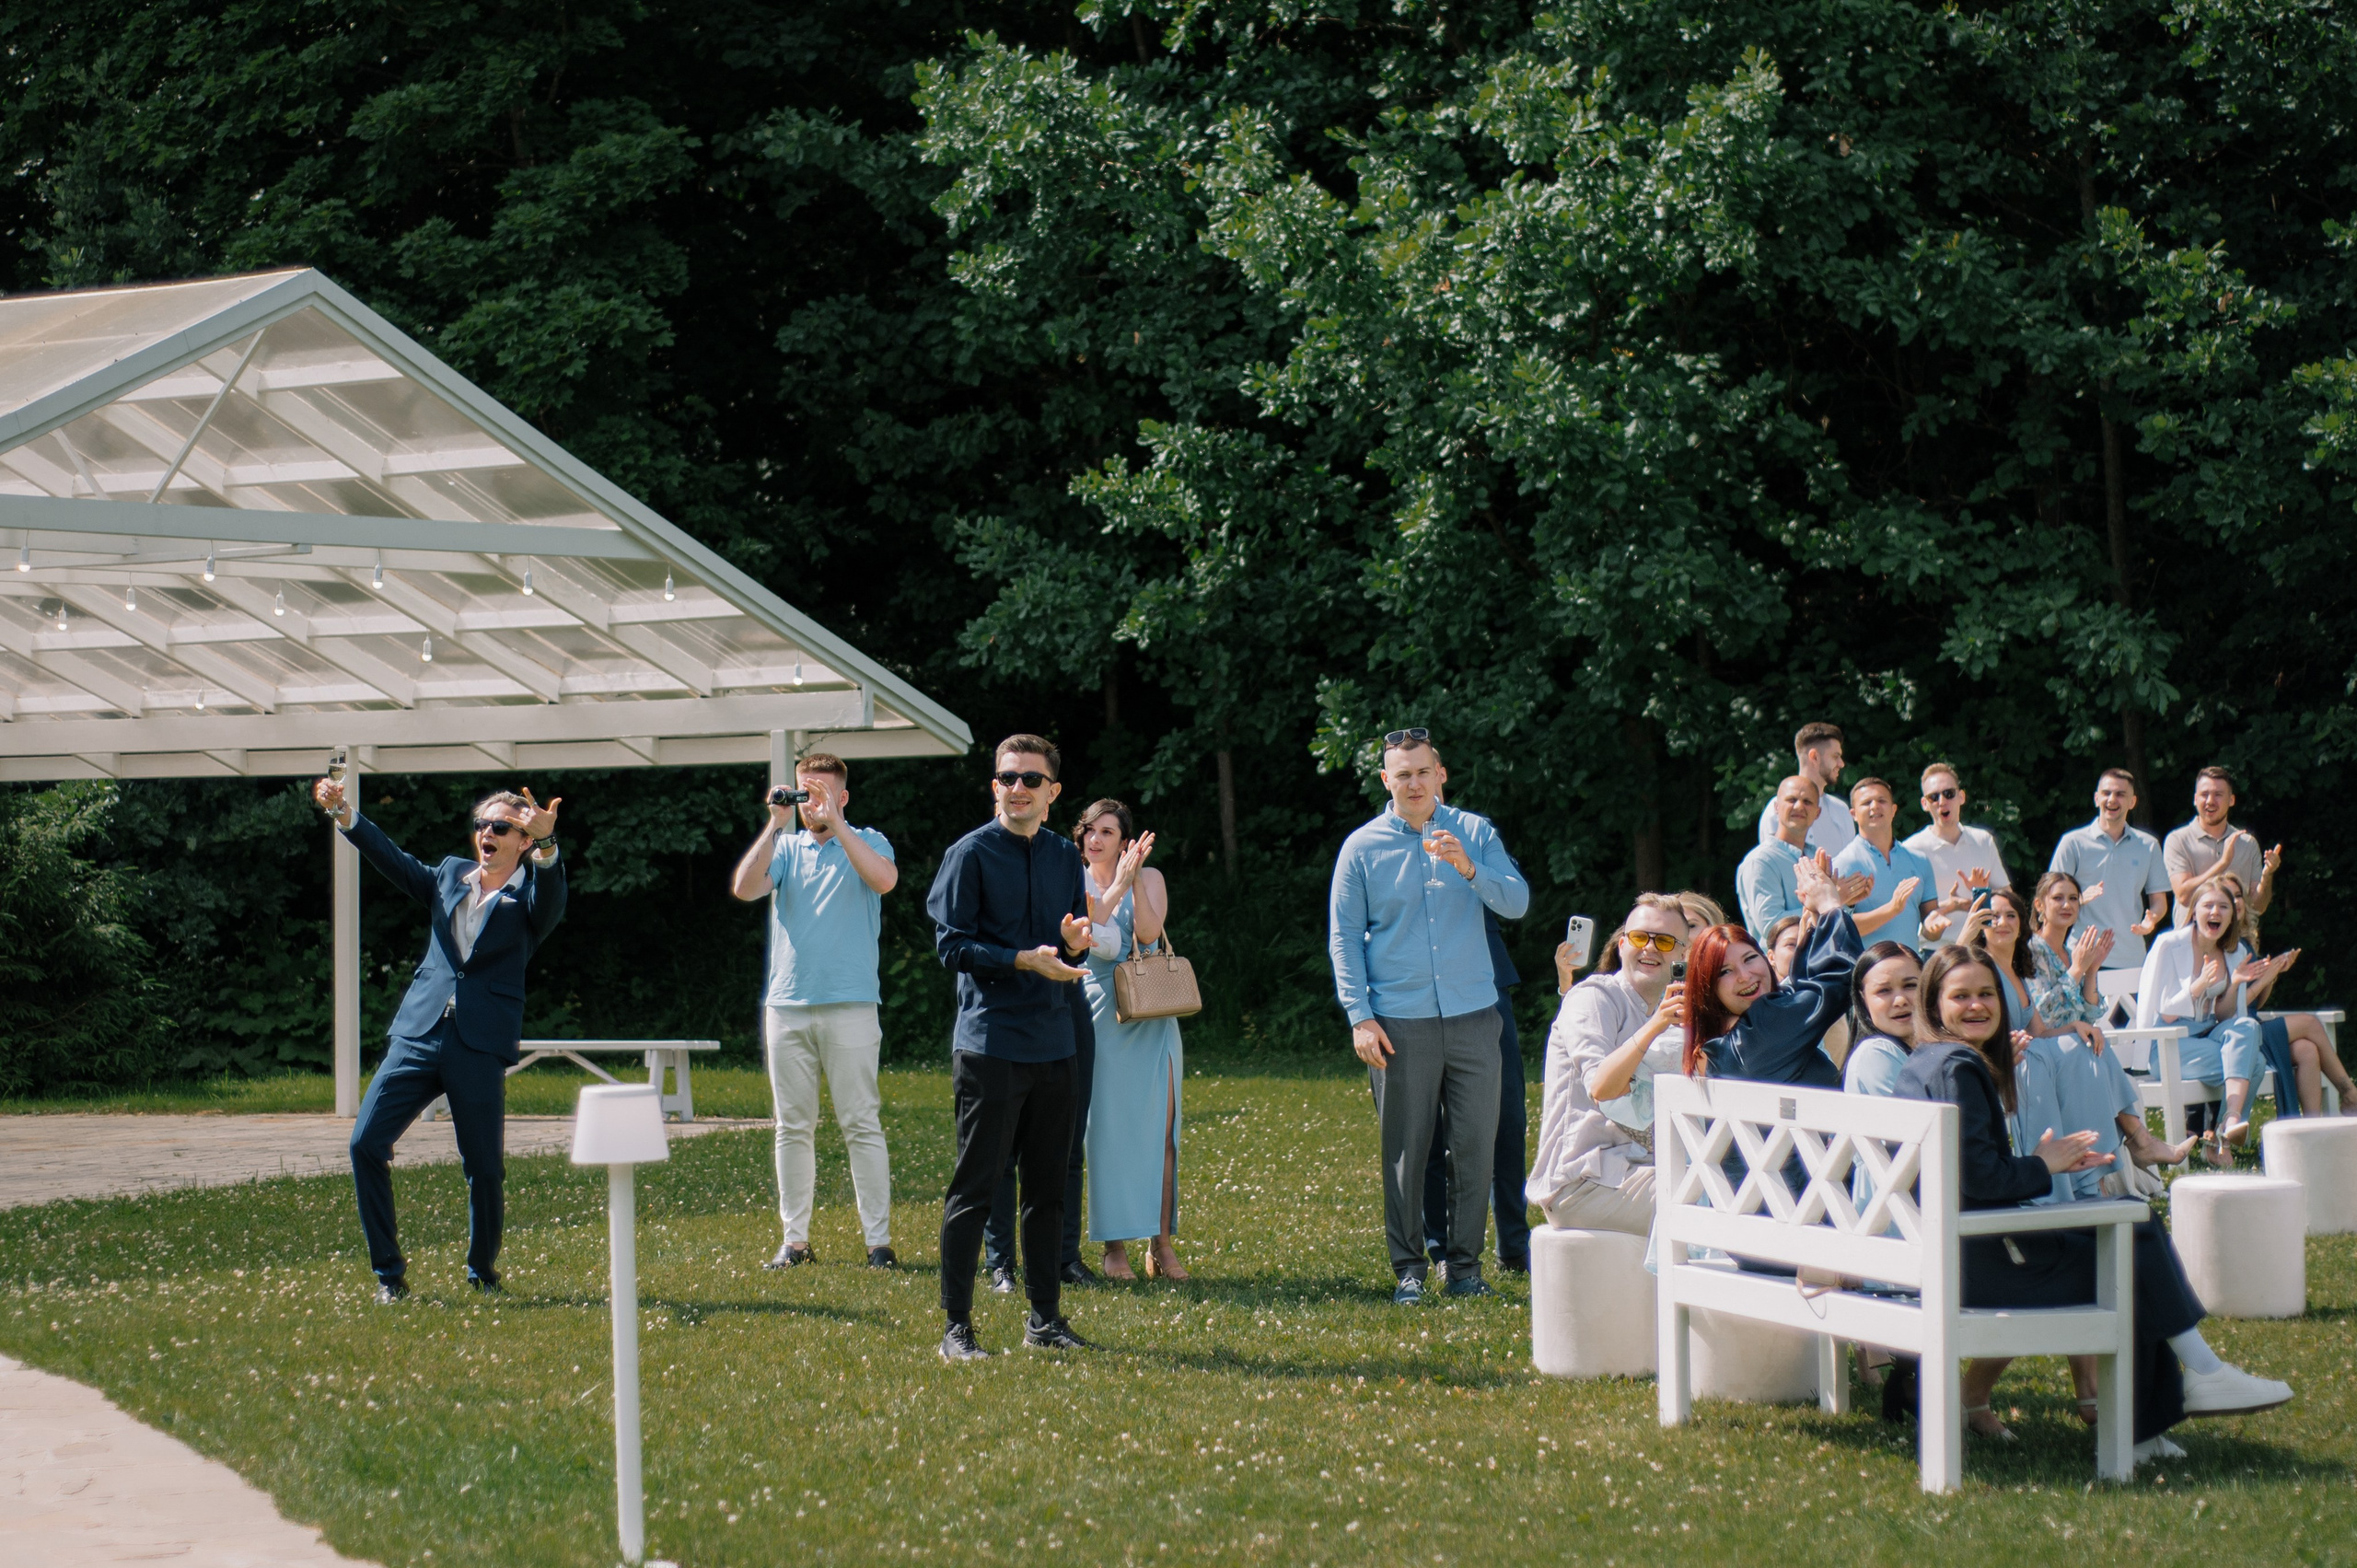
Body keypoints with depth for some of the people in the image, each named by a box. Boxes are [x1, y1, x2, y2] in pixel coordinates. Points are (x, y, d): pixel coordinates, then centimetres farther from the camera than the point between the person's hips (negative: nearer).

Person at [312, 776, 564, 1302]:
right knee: (366, 1144, -8)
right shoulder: (450, 875, 18)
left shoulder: (528, 895, 3)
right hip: (419, 1035, 4)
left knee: (484, 1167, -1)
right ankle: (389, 1272, 3)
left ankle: (483, 1273, 23)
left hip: (482, 1047, -3)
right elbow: (394, 859, 11)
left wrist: (546, 845, -38)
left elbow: (549, 900, -18)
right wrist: (343, 813, -3)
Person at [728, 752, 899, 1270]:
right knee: (792, 1127, 5)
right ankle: (795, 1240, 10)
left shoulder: (866, 843, 5)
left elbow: (884, 879, -17)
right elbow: (744, 888, -5)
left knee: (862, 1125, -4)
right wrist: (775, 824, -9)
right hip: (787, 1005, 3)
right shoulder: (785, 848, 12)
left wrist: (834, 822, -16)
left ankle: (878, 1240, -2)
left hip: (850, 1007, -3)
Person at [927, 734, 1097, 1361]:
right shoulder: (970, 854, -4)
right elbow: (952, 946, -8)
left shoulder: (1066, 856, 13)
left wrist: (1074, 943, -5)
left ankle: (1045, 1316, 20)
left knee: (1047, 1187, 11)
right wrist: (1025, 960, -19)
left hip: (1053, 1044, 6)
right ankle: (956, 1326, 0)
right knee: (974, 1187, -4)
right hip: (990, 1043, -6)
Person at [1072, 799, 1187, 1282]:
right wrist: (1116, 886, -16)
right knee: (1107, 1129, -4)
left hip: (1151, 1018, 0)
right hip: (1100, 1017, 0)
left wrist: (1134, 882, -15)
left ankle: (1161, 1244, -2)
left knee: (1159, 1128, -4)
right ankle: (1115, 1245, 1)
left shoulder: (1150, 877, 8)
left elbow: (1148, 933, -8)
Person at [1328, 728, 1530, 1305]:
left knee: (1475, 1144, 3)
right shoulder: (1362, 847, 4)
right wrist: (1360, 1016, -5)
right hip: (1400, 1023, -1)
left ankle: (1465, 1263, 13)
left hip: (1473, 1015, 1)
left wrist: (1468, 868, -21)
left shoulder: (1475, 833, 7)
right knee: (1405, 1149, 0)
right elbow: (1344, 938, 4)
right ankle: (1408, 1267, 9)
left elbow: (1517, 903, -3)